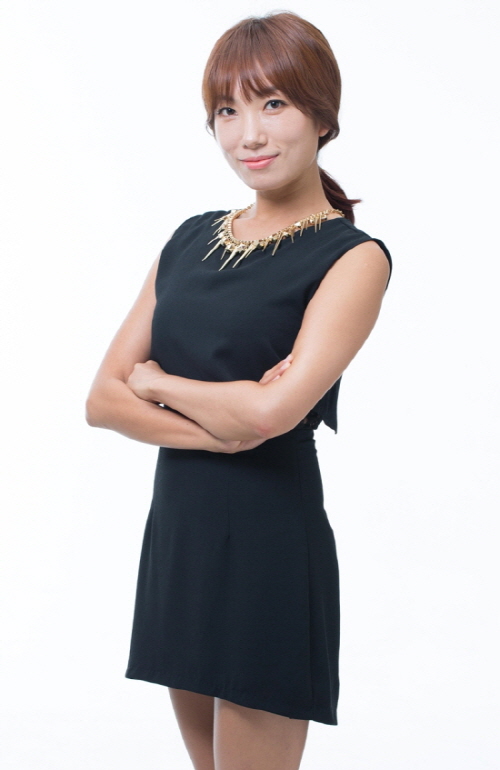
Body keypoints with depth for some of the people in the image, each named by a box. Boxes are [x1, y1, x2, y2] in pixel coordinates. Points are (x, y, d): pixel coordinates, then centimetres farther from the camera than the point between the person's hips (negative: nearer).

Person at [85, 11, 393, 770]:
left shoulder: (351, 257, -9)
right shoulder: (191, 238, 9)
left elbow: (273, 409, -23)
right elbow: (103, 399, 3)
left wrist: (153, 379, -6)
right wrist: (219, 426, -14)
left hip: (269, 549, -6)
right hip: (175, 534, 6)